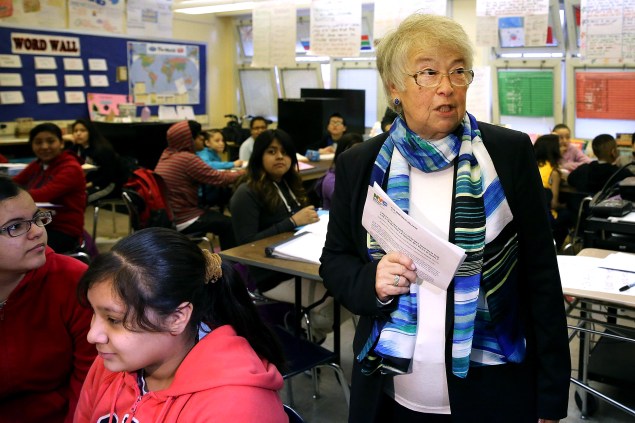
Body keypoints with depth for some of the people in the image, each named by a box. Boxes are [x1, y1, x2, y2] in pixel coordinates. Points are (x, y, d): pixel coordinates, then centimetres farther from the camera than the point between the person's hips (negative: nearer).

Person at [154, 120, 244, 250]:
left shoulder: (167, 154, 8)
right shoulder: (188, 158, -21)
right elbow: (218, 179, -15)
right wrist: (243, 173, 0)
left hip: (165, 215, 10)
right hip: (180, 220, -10)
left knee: (217, 216, 23)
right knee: (228, 224, 1)